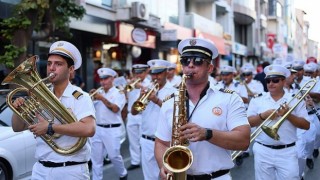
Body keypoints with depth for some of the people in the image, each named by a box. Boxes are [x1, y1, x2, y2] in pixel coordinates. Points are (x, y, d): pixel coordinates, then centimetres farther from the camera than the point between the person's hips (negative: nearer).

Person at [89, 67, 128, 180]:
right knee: (96, 157, 4)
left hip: (112, 130, -4)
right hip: (97, 129, 5)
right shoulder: (99, 93, 13)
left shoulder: (118, 93, -1)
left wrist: (102, 98, -19)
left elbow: (115, 109, -17)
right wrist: (91, 97, -6)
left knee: (113, 155, 1)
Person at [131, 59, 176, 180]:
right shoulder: (147, 90, 10)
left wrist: (157, 101, -24)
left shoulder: (173, 92, -3)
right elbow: (134, 112, 6)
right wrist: (141, 97, -10)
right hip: (147, 141, 5)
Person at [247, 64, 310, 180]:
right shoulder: (257, 100, 7)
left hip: (287, 152, -1)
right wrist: (263, 116, -14)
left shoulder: (295, 100, 4)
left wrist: (288, 115, -13)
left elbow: (306, 125, 0)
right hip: (263, 151, 2)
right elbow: (248, 123, 1)